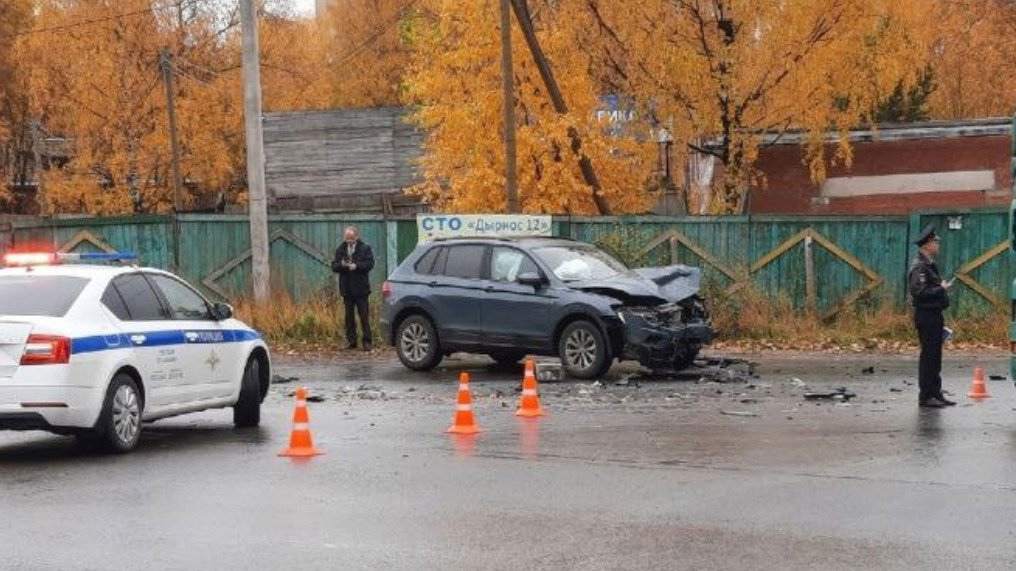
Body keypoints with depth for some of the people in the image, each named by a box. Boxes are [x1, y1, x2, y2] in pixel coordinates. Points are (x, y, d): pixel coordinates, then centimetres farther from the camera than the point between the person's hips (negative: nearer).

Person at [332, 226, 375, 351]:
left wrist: (356, 266, -23)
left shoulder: (365, 248, 1)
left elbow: (370, 264, -9)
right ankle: (351, 342, 13)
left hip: (361, 289, -3)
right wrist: (341, 265, -15)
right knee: (349, 317, 7)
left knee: (364, 316, -3)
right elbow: (334, 266, 6)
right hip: (347, 289, 3)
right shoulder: (340, 249, 10)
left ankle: (366, 342, 1)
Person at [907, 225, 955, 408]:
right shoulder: (919, 267, -15)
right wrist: (941, 289, -20)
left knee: (935, 356, 13)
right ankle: (926, 396, -3)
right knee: (928, 356, -7)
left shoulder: (930, 265, 17)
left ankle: (936, 393, 19)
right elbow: (919, 293, -24)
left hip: (934, 316, 10)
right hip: (926, 316, -10)